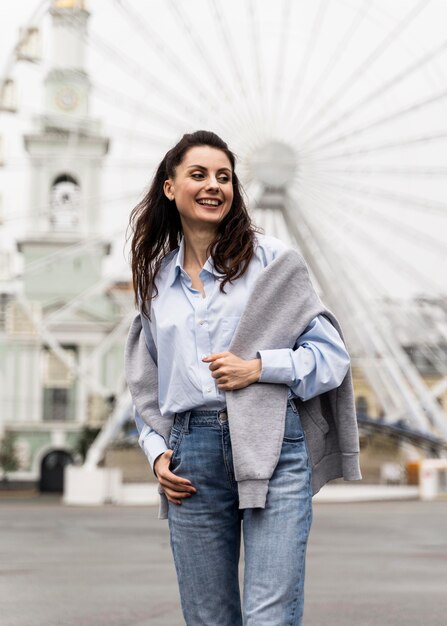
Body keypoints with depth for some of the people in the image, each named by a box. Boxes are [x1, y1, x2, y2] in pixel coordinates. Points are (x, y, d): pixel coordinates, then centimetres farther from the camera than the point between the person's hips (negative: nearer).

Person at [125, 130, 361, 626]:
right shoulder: (155, 277, 14)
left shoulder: (270, 258, 2)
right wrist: (157, 451, 8)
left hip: (272, 450, -3)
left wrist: (261, 367, -12)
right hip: (190, 459, 4)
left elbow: (332, 355, 2)